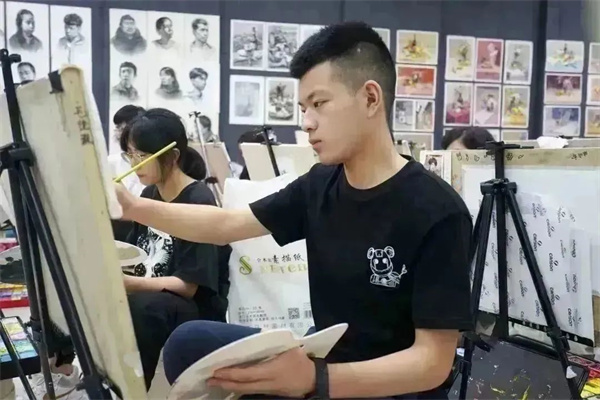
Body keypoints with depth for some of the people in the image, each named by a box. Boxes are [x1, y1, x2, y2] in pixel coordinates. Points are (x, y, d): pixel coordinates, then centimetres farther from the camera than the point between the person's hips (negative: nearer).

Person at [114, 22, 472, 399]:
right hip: (324, 360, 6)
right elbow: (227, 224, 8)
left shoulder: (437, 213, -21)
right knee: (189, 344, -12)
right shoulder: (320, 186, -2)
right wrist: (132, 207, -4)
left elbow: (434, 361, -22)